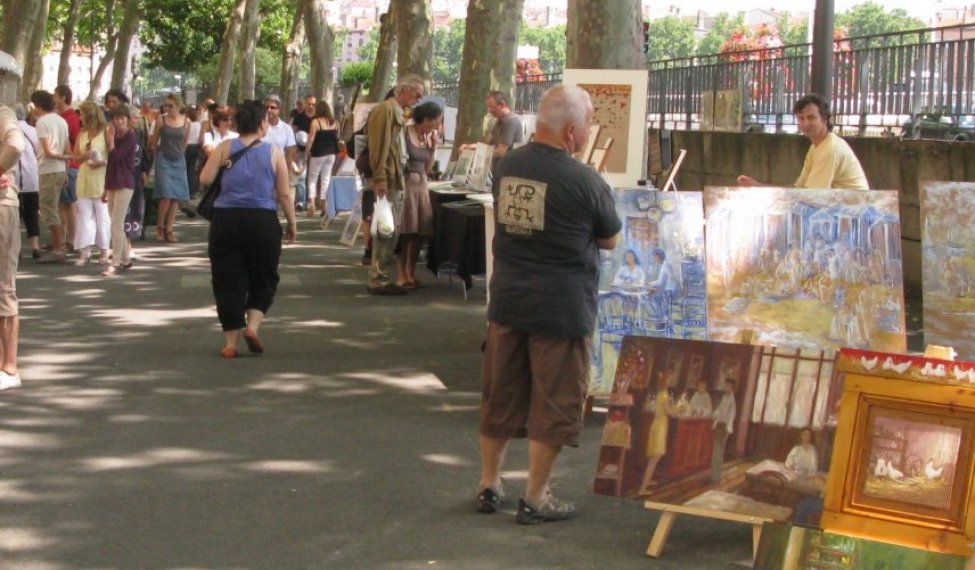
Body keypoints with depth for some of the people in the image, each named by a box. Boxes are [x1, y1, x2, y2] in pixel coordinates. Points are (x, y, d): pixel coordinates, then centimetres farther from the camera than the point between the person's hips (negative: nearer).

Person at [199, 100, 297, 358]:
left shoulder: (225, 148, 2)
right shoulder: (274, 152, 0)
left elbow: (205, 179, -6)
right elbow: (284, 194, 0)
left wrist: (227, 178, 14)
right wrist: (292, 224, 11)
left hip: (226, 220, 1)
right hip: (263, 221, -1)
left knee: (229, 281, 7)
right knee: (263, 279, 16)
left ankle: (231, 342, 8)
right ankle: (252, 325, -3)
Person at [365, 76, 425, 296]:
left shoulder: (397, 112, 18)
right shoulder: (386, 109, -12)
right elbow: (378, 147, -19)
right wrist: (380, 179, -23)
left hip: (395, 180, 10)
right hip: (387, 180, -10)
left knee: (390, 230, 12)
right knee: (386, 231, -7)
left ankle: (381, 277, 17)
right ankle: (378, 280, -3)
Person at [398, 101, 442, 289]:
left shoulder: (428, 137, 12)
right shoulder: (405, 133, -10)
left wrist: (433, 148, 5)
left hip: (422, 186, 7)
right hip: (405, 184, -7)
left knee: (420, 232, 6)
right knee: (406, 232, -6)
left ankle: (411, 273, 17)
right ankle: (402, 275, 1)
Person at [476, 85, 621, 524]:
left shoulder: (507, 166, 1)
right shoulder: (583, 181, -16)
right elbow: (610, 240, -2)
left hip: (507, 302, 6)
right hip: (561, 310, -6)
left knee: (501, 397, 16)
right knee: (553, 404, 7)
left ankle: (489, 486, 28)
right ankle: (535, 499, 13)